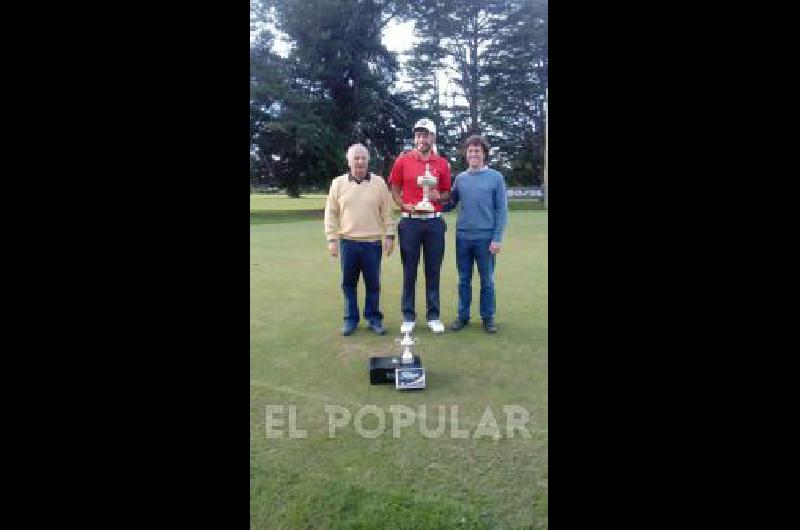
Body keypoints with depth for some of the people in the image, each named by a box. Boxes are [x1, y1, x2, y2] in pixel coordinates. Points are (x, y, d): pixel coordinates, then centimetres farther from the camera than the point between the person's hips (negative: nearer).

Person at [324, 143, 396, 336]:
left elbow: (387, 212, 4)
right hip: (347, 242, 1)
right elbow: (331, 214, 4)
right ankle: (351, 319, 20)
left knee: (373, 283, 6)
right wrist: (332, 239, -1)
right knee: (348, 283, 8)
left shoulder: (379, 183, 3)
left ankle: (373, 318, 20)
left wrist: (389, 235, -1)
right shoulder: (338, 183, 4)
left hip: (372, 242, 0)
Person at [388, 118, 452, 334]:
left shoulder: (442, 163, 5)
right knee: (409, 271, 5)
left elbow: (447, 194, 12)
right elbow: (394, 191, 6)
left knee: (433, 270, 7)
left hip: (434, 222, 1)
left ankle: (433, 316, 17)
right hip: (410, 221, -1)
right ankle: (408, 317, 15)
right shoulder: (403, 160, 2)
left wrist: (438, 196, -11)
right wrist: (405, 205, -12)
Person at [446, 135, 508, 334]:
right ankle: (463, 315, 22)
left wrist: (497, 238, -9)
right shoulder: (460, 178, 7)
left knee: (487, 280, 7)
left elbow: (501, 210, -3)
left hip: (485, 237, -2)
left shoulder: (495, 177, -1)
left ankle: (488, 317, 20)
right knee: (464, 280, 11)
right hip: (463, 237, 3)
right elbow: (450, 204, 11)